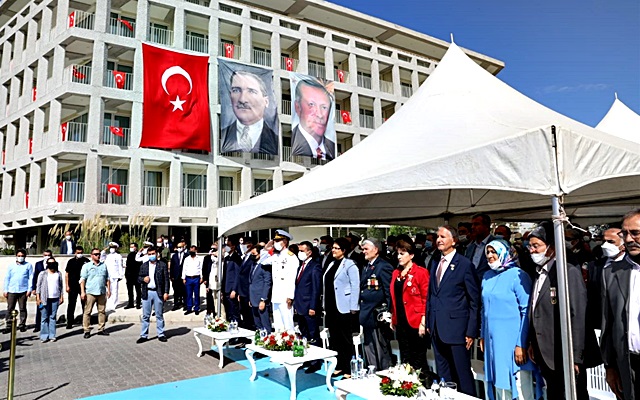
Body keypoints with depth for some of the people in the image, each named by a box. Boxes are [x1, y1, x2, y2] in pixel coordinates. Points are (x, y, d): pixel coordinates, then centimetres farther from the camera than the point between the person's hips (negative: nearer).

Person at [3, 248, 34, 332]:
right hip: (12, 291, 2)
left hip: (23, 291, -2)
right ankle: (8, 325, 8)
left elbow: (31, 278, 2)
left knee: (22, 308, 4)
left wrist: (29, 289, -5)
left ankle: (22, 325, 11)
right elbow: (7, 278, 12)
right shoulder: (11, 266, 12)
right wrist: (5, 290, 5)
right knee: (10, 308, 1)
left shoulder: (28, 265, 5)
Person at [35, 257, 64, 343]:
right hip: (45, 298, -2)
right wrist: (38, 298, -3)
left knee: (53, 317, 6)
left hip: (55, 298, 2)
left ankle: (52, 335, 10)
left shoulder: (58, 274, 10)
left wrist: (62, 297, 9)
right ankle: (44, 336, 6)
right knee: (45, 318, 0)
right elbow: (38, 286, 3)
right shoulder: (43, 274, 3)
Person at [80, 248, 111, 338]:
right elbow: (82, 279, -2)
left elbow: (107, 279, 18)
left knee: (102, 311, 7)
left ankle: (101, 329, 15)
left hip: (102, 293, 4)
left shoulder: (103, 266, 14)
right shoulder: (86, 266, 2)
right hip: (90, 293, -4)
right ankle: (87, 331, 5)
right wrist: (82, 292, -9)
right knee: (87, 312, -2)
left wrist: (108, 289, 11)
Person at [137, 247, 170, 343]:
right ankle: (144, 335, 15)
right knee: (145, 316, 7)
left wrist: (166, 292, -8)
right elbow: (139, 278, 13)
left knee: (159, 315, 6)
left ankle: (161, 334, 15)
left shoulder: (163, 265, 0)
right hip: (147, 293, 2)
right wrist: (143, 279, -10)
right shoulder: (144, 266, 10)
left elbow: (166, 279, -2)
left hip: (158, 293, -2)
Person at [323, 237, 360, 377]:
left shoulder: (350, 265, -9)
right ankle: (338, 366, 22)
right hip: (331, 308, 7)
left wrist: (353, 308, -15)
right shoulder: (332, 264, 14)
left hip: (344, 308, -7)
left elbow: (355, 287, -12)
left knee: (346, 339, 2)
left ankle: (348, 369, 12)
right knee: (334, 338, 11)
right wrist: (325, 304, 13)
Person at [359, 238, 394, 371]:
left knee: (381, 352, 2)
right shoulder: (366, 267, 15)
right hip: (367, 315, 9)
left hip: (378, 317, -9)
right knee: (369, 352, 16)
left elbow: (389, 292, -15)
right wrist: (362, 311, 12)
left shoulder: (384, 267, -12)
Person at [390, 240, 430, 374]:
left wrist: (423, 322, -14)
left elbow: (426, 298, -10)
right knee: (405, 359, 14)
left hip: (416, 323, -6)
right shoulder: (396, 273, 12)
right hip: (400, 323, 7)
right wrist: (393, 318, 12)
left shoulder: (421, 272, -8)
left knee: (419, 361, 1)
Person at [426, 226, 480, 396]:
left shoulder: (465, 264, -8)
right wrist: (428, 323, 10)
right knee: (443, 375, 16)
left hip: (456, 329, -6)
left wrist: (471, 331, -9)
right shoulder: (434, 263, 11)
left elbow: (474, 300, -7)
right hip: (437, 329, 6)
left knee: (462, 375, 4)